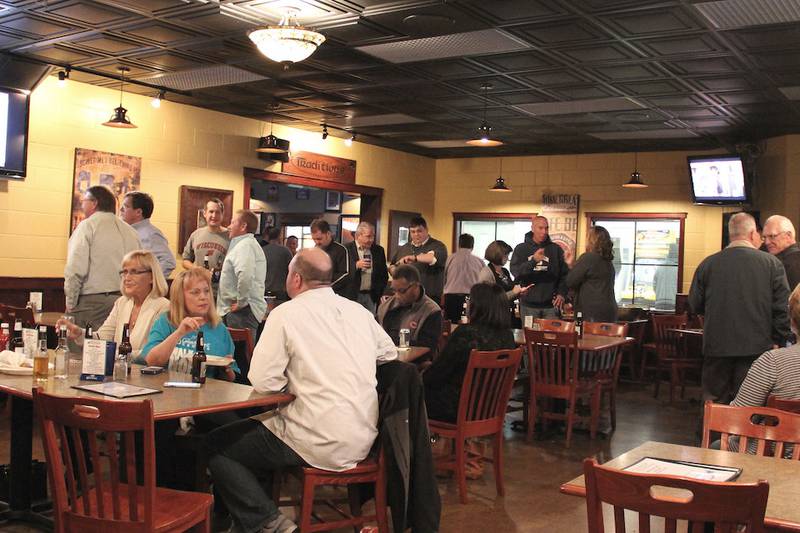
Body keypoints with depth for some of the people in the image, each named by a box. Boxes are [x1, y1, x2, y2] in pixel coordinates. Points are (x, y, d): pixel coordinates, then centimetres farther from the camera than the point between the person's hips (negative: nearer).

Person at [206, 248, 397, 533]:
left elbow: (262, 381, -14)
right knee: (247, 431, 27)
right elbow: (390, 354, 18)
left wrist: (294, 377, 7)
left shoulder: (287, 313, -10)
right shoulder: (359, 311, 8)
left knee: (215, 446, 7)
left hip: (322, 444, -7)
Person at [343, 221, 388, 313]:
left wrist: (380, 293, 7)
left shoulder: (378, 250, 10)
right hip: (353, 295, -3)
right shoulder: (347, 249, -3)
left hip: (372, 296, 3)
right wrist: (356, 265, -19)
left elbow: (384, 274, 15)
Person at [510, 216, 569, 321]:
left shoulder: (556, 249, 9)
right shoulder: (521, 248, 5)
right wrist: (533, 260, -23)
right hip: (528, 305, 0)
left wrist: (562, 293, -6)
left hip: (551, 305, 1)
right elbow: (515, 271, -9)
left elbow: (565, 274, 9)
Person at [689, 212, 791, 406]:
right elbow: (783, 308, -6)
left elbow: (695, 306, 5)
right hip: (757, 347, -1)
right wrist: (779, 341, 5)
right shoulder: (772, 264, -5)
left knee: (714, 406, 10)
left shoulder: (707, 264, -1)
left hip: (717, 348, 1)